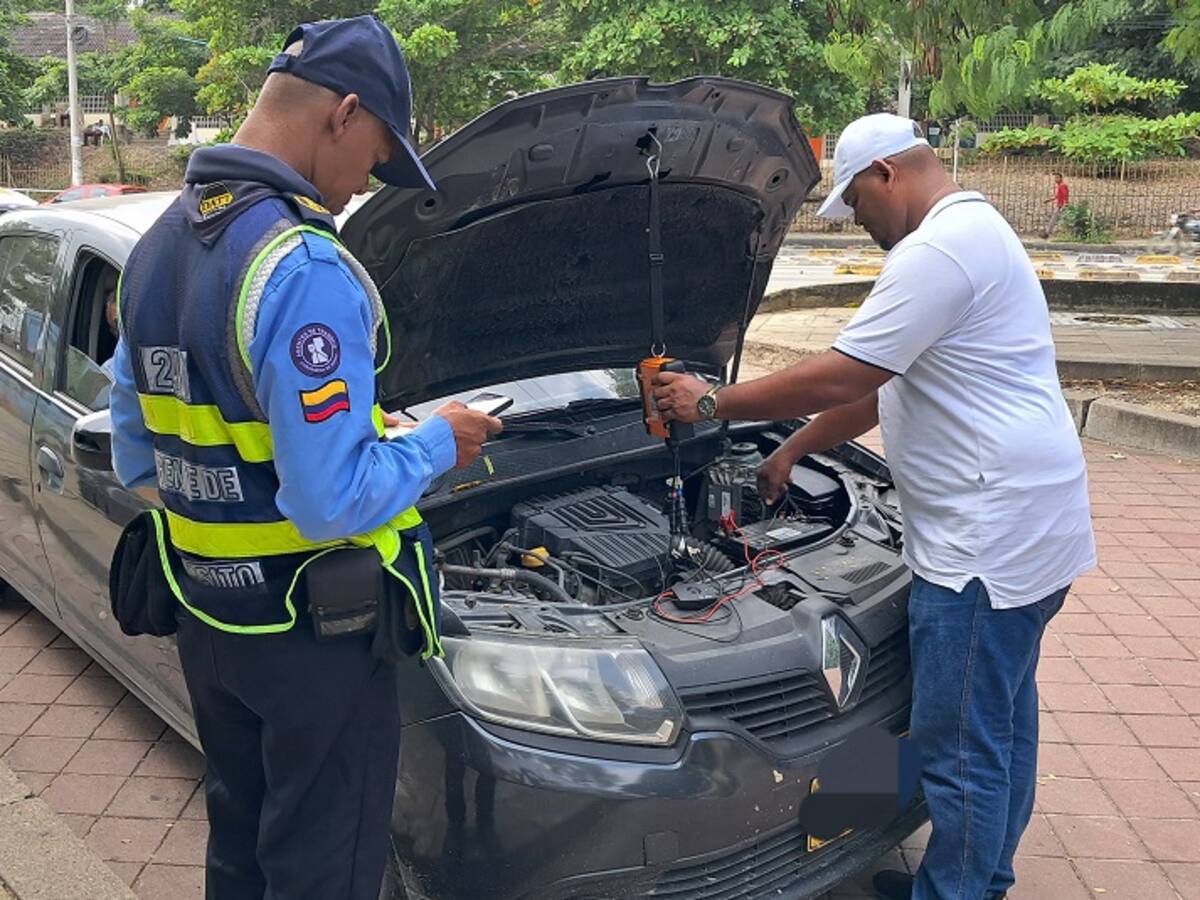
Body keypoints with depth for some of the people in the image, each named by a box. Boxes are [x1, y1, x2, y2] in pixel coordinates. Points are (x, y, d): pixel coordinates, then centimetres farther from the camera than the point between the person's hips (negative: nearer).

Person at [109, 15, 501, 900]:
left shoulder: (157, 245, 5)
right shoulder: (305, 269, -25)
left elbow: (136, 459, 11)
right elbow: (334, 500, -27)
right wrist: (435, 444, -11)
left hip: (204, 618, 8)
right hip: (311, 634, -8)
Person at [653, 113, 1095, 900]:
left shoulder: (939, 252, -18)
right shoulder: (974, 232, 18)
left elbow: (837, 380, -20)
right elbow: (876, 386, 20)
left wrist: (712, 404, -8)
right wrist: (793, 452, 21)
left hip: (989, 534, -12)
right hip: (1025, 525, 12)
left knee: (963, 746, 1)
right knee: (1002, 714, 22)